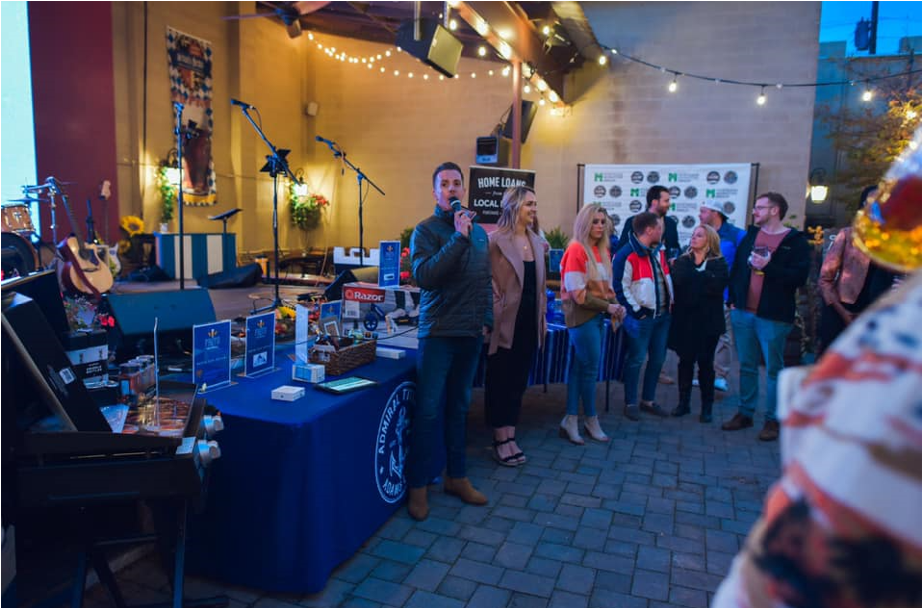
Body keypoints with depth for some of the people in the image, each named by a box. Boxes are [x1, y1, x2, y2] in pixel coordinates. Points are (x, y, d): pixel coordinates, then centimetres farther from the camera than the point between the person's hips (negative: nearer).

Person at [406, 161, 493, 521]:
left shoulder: (478, 232, 12)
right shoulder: (426, 230, -5)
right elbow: (423, 276, -21)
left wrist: (486, 319, 10)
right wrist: (458, 237, -20)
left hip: (471, 333, 5)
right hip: (438, 332, -5)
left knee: (459, 407, 14)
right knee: (428, 409, -2)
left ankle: (457, 477, 26)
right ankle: (417, 486, 10)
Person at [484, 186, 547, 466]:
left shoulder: (537, 242, 11)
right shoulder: (496, 241, -10)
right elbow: (488, 283, -12)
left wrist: (542, 318, 13)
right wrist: (492, 317, -15)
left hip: (529, 323, 7)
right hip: (506, 323, -6)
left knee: (518, 381, 12)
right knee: (499, 382, 4)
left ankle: (510, 436, 22)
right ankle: (501, 440, 14)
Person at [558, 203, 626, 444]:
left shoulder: (601, 250, 12)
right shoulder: (576, 249, -12)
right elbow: (577, 293, -15)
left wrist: (614, 305, -2)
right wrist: (607, 307, -12)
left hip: (597, 315, 8)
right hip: (582, 316, -8)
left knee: (580, 367, 9)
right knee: (591, 368, 0)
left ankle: (571, 420, 15)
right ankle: (591, 420, 16)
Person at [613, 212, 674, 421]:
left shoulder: (659, 251, 12)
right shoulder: (627, 255, -15)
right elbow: (620, 287, -17)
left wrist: (670, 303, 13)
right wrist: (635, 311, -16)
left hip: (663, 315, 8)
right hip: (642, 316, -8)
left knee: (658, 359, 14)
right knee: (636, 360, 0)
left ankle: (648, 400, 28)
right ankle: (630, 403, 13)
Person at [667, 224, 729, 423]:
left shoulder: (719, 263, 0)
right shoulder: (682, 261, 9)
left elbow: (718, 285, -17)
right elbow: (677, 280, -7)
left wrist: (692, 277, -14)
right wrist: (703, 280, -14)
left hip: (707, 321, -2)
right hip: (684, 319, 2)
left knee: (705, 363, 5)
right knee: (685, 361, 7)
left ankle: (707, 407, 16)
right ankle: (684, 402, 20)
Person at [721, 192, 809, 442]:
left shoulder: (796, 241, -5)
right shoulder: (751, 235, 11)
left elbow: (799, 276, -14)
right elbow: (736, 268, 13)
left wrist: (768, 267, -21)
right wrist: (732, 299, 7)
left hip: (773, 317, -5)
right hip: (743, 312, 5)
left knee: (773, 369, 4)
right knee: (746, 366, 12)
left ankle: (772, 419, 14)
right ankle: (745, 413, 23)